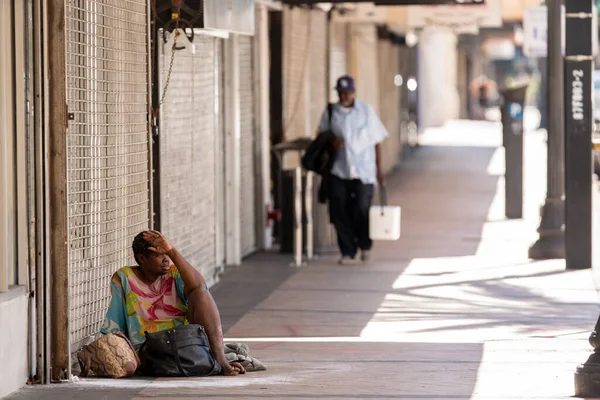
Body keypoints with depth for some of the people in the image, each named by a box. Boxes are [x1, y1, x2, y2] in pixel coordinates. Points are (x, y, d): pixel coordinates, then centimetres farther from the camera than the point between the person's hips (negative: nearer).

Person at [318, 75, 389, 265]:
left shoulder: (366, 111, 3)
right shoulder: (331, 112, 6)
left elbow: (377, 141, 6)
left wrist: (379, 169, 3)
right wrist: (331, 140, -8)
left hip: (363, 171, -2)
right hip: (339, 171, 2)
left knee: (362, 209, -6)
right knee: (339, 211, -4)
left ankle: (365, 244, 22)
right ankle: (348, 251, 7)